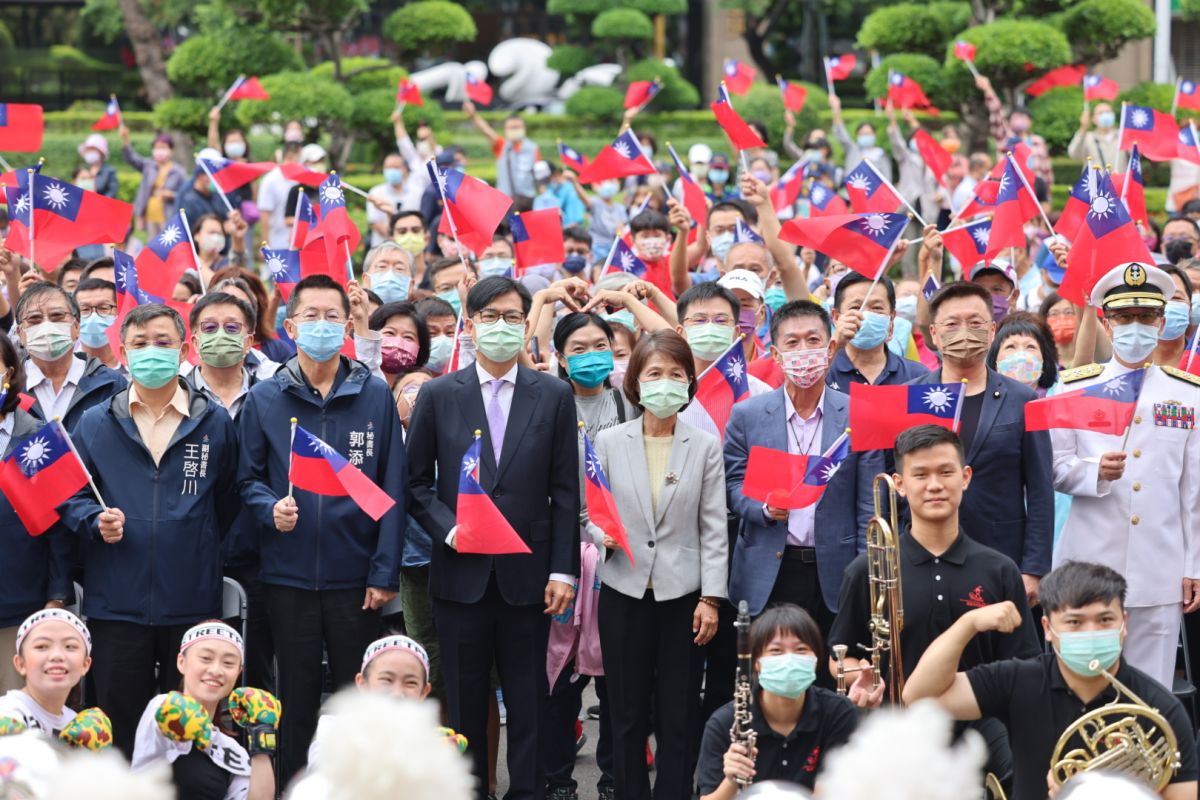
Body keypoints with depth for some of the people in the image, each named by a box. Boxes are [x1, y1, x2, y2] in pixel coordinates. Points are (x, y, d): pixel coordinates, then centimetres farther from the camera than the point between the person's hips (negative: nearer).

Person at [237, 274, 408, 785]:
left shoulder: (375, 396, 2)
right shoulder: (264, 400, 4)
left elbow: (392, 488, 0)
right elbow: (248, 477, 7)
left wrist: (384, 572, -6)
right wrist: (271, 508, -15)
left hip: (355, 576, -1)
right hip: (288, 575, 1)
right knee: (296, 701, 8)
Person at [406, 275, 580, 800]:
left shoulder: (554, 396, 4)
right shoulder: (438, 395, 3)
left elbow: (565, 491, 2)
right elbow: (416, 480, 6)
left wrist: (563, 570, -3)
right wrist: (449, 529, -11)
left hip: (527, 574, 0)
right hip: (461, 573, 0)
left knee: (527, 698, 4)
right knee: (465, 699, 6)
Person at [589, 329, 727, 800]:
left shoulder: (705, 447, 2)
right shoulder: (609, 443, 4)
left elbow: (713, 528, 0)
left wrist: (711, 598, -6)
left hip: (683, 595, -1)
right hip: (625, 593, 1)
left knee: (679, 717, 3)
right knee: (627, 715, 6)